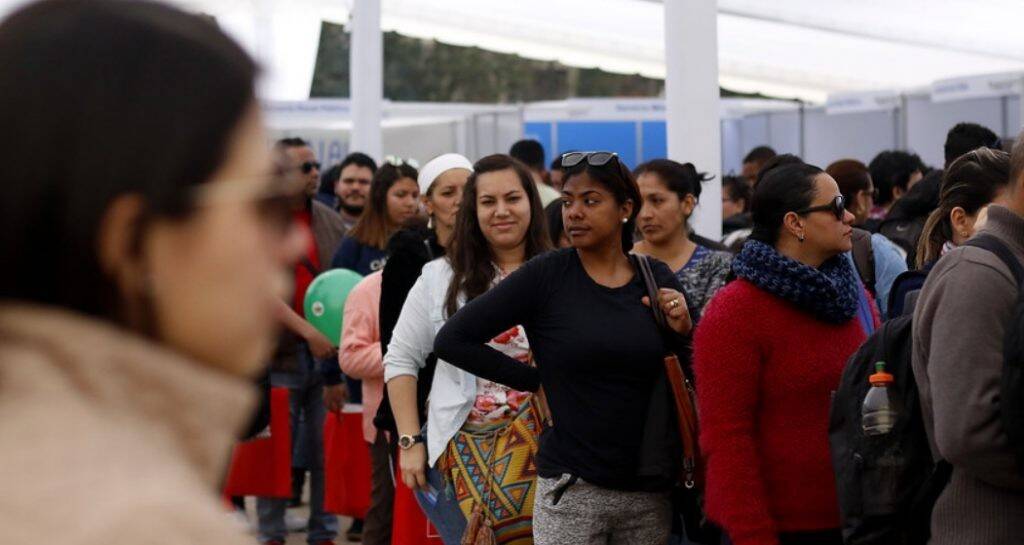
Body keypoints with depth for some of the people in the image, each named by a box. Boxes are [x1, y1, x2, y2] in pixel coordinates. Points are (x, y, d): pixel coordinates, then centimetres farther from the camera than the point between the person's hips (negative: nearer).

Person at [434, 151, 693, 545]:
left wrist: (682, 333, -7)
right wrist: (535, 380, -4)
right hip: (572, 490, -3)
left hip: (650, 493, 3)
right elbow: (452, 340, -6)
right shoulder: (545, 276, -5)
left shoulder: (657, 279, 5)